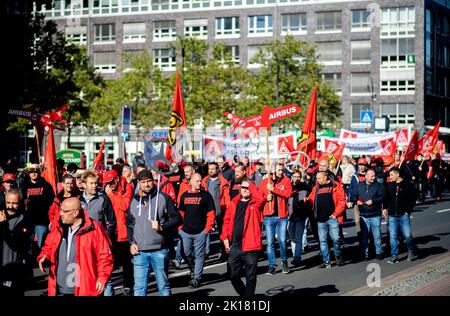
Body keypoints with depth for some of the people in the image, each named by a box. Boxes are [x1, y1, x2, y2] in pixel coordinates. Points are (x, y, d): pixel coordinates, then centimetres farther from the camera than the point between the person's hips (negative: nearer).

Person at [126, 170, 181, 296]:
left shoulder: (163, 198, -1)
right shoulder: (134, 201, 11)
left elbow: (177, 217, -1)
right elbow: (129, 224, 19)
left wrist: (162, 227, -15)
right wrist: (131, 243, 7)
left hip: (159, 250, -3)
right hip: (139, 251, 3)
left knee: (163, 285, 7)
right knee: (139, 286, 5)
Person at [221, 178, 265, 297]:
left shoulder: (255, 203, -1)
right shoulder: (234, 203, 10)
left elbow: (261, 199, -25)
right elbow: (227, 221, 13)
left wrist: (252, 186, -12)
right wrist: (225, 237, 1)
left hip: (250, 247, -4)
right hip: (234, 247, 4)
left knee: (250, 277, 3)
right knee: (233, 276, 10)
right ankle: (245, 293, 32)